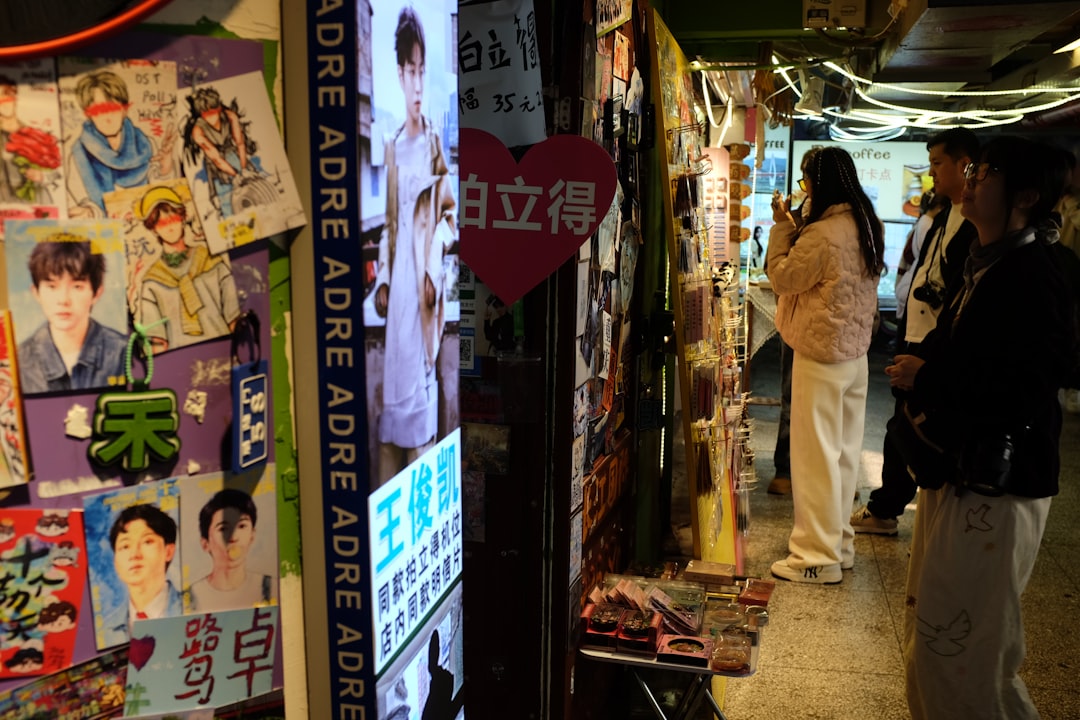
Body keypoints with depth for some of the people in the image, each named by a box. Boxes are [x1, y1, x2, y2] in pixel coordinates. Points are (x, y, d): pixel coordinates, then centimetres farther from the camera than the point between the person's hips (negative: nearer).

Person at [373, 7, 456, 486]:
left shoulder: (435, 145, 2)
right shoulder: (392, 148, 14)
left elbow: (447, 213, -1)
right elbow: (388, 222, 14)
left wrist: (434, 268, -12)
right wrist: (382, 280, 7)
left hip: (425, 275, -4)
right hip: (397, 277, 4)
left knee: (421, 373, -1)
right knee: (394, 376, 7)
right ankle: (389, 486, 15)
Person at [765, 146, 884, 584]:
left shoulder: (823, 233, -21)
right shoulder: (867, 227, 8)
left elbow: (782, 278, -11)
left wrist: (781, 226, -4)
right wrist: (793, 227, 11)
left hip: (821, 354, -9)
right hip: (855, 351, 9)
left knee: (815, 453, -1)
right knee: (843, 451, 16)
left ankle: (818, 556, 7)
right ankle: (838, 541, 29)